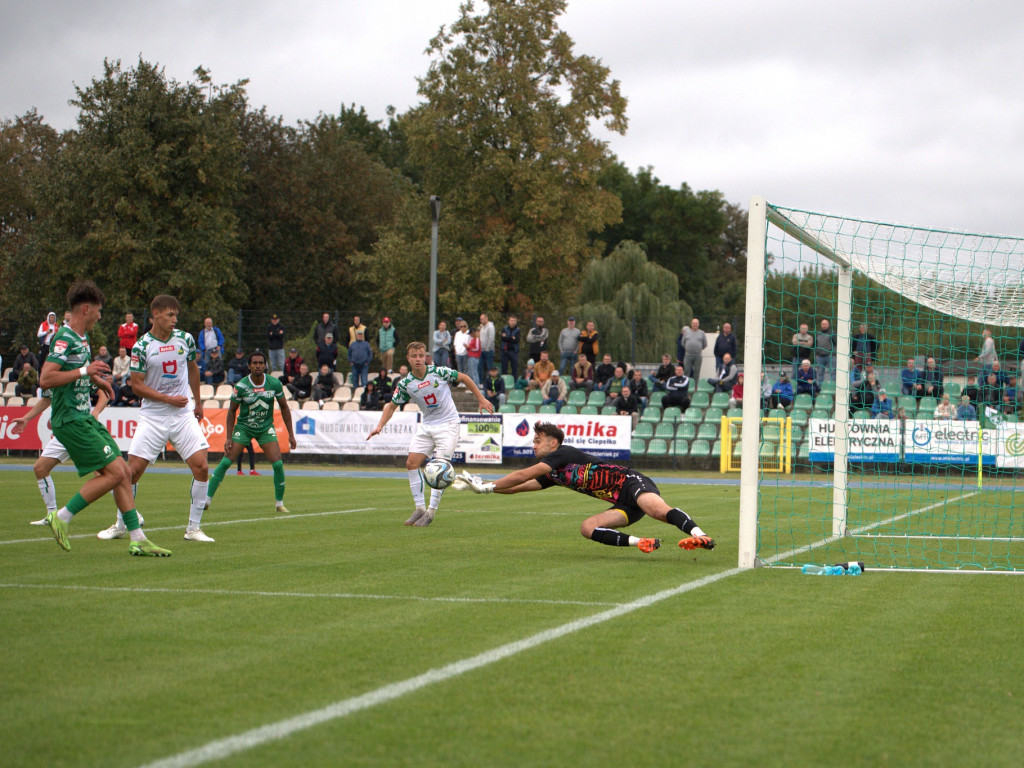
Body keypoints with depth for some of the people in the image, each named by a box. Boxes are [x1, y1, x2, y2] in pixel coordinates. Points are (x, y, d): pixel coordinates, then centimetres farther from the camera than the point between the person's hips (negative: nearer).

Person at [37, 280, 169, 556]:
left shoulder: (80, 338, 14)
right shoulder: (64, 339, -17)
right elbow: (45, 379, -27)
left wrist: (96, 379, 32)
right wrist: (85, 371, -25)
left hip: (84, 417, 10)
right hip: (70, 420, -10)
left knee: (124, 471, 5)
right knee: (114, 472, -13)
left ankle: (137, 539, 7)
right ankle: (61, 517, -2)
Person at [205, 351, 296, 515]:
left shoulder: (274, 384, -10)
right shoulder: (241, 386, -15)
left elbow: (284, 407, 4)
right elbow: (232, 411, -4)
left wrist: (291, 434, 3)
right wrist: (228, 438, -7)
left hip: (266, 428, 1)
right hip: (243, 427, -1)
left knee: (278, 464, -13)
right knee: (225, 463, -10)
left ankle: (279, 504, 2)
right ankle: (207, 500, -2)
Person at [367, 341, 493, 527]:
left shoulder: (439, 372, -14)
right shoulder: (405, 383, -5)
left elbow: (463, 378, 1)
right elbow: (392, 406, 6)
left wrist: (481, 399, 3)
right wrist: (379, 426, -6)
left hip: (448, 424, -4)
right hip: (426, 425, 4)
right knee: (411, 463, -4)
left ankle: (431, 511, -8)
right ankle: (419, 508, 7)